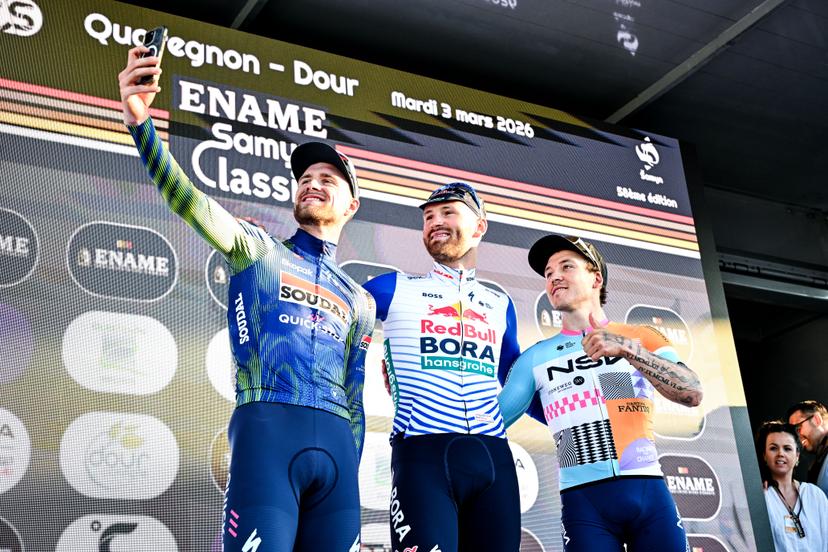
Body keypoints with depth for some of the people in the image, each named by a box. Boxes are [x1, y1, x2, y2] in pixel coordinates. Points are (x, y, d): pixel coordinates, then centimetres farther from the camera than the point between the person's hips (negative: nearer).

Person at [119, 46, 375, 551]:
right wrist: (140, 120, -19)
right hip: (267, 427, -4)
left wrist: (351, 487, 15)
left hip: (336, 444, 4)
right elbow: (187, 199, -3)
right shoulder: (258, 250, 14)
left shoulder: (360, 301, 23)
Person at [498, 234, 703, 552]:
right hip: (584, 498, 0)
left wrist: (626, 349, -16)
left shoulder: (641, 337, 9)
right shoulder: (536, 357, 11)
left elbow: (692, 394, -6)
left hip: (649, 490, 0)